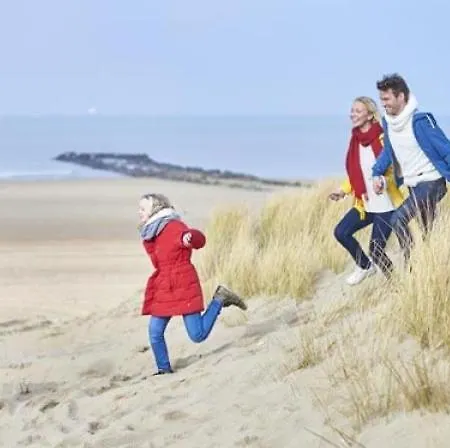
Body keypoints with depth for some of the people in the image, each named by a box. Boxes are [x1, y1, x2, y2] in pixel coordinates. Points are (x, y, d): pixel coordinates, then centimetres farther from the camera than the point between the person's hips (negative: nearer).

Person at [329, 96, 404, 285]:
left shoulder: (382, 139, -15)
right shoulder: (355, 141, 6)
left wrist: (383, 179, -30)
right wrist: (343, 191, 4)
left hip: (385, 204, -7)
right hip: (364, 204, 7)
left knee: (375, 250, -6)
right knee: (341, 232, -3)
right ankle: (365, 266, 21)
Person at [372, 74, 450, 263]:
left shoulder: (420, 121, -20)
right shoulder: (388, 121, 3)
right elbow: (388, 150, 17)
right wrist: (377, 173, 2)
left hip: (431, 183, -8)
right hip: (413, 185, 8)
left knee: (398, 219, -21)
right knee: (428, 233, 14)